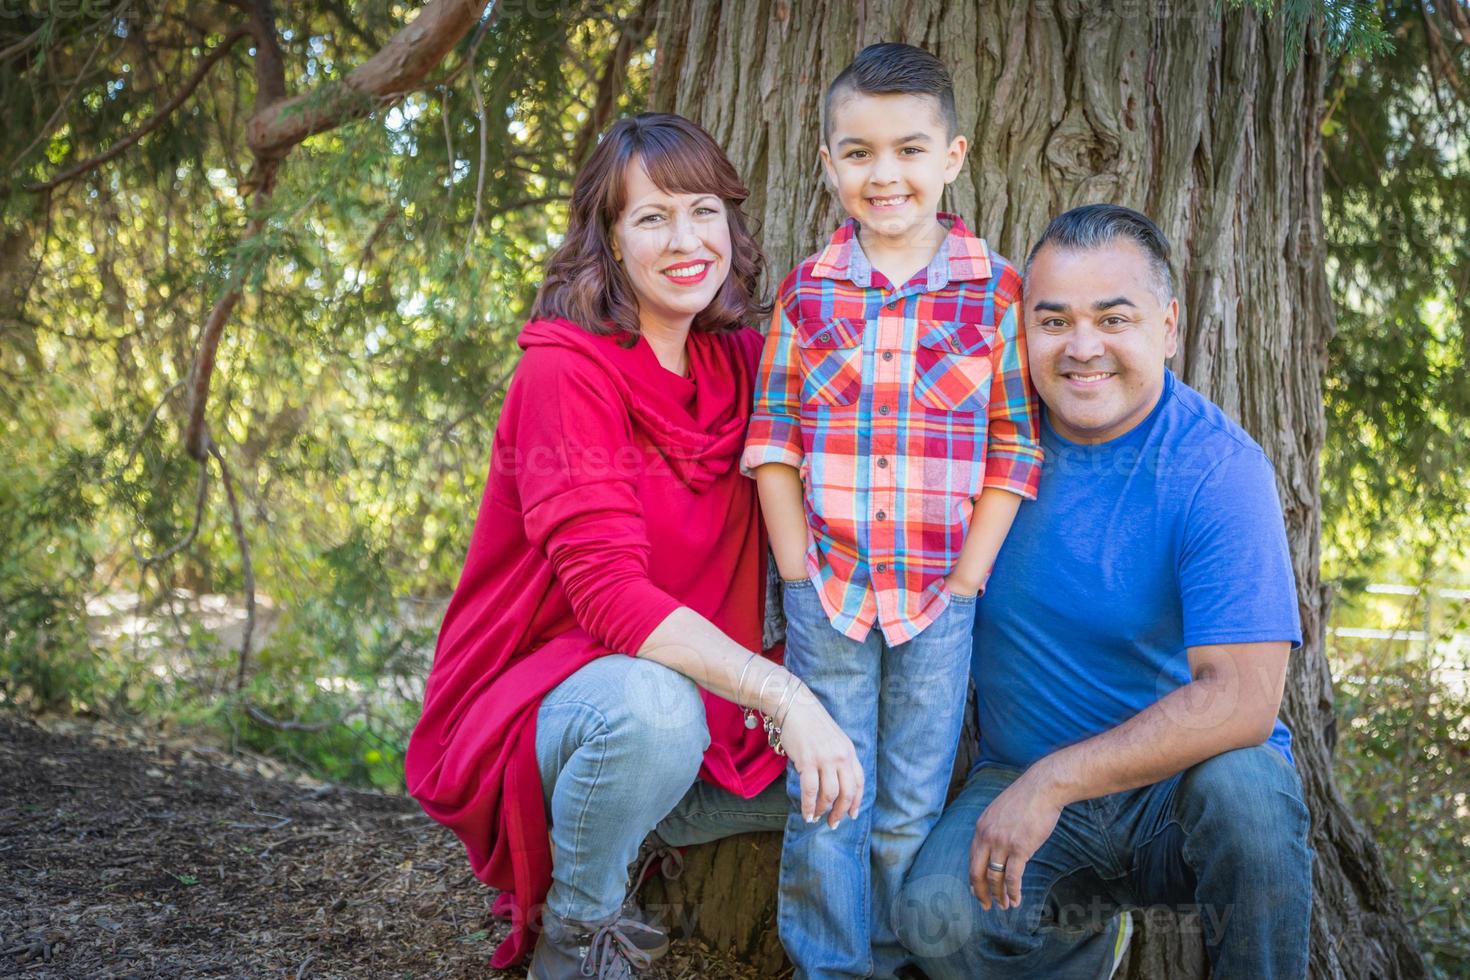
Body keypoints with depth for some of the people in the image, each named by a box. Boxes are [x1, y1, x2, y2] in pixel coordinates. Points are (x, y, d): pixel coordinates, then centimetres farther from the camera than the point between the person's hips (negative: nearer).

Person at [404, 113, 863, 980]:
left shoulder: (741, 363, 2)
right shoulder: (568, 369, -18)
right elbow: (608, 590, -27)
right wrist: (782, 694, -35)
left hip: (695, 695, 7)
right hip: (531, 702, -7)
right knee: (653, 705, -37)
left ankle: (622, 839, 13)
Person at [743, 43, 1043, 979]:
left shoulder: (998, 290, -2)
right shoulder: (807, 290, 1)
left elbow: (1015, 449, -1)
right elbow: (773, 442, 3)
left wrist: (964, 586, -7)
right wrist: (799, 576, -4)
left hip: (940, 596, -1)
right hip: (825, 591, 1)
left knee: (913, 811, 11)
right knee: (824, 802, 8)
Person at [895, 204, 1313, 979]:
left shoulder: (1217, 469, -15)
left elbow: (1243, 699, -23)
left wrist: (1054, 781, -26)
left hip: (1181, 780, -3)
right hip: (1022, 778, 3)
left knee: (1242, 784, -36)